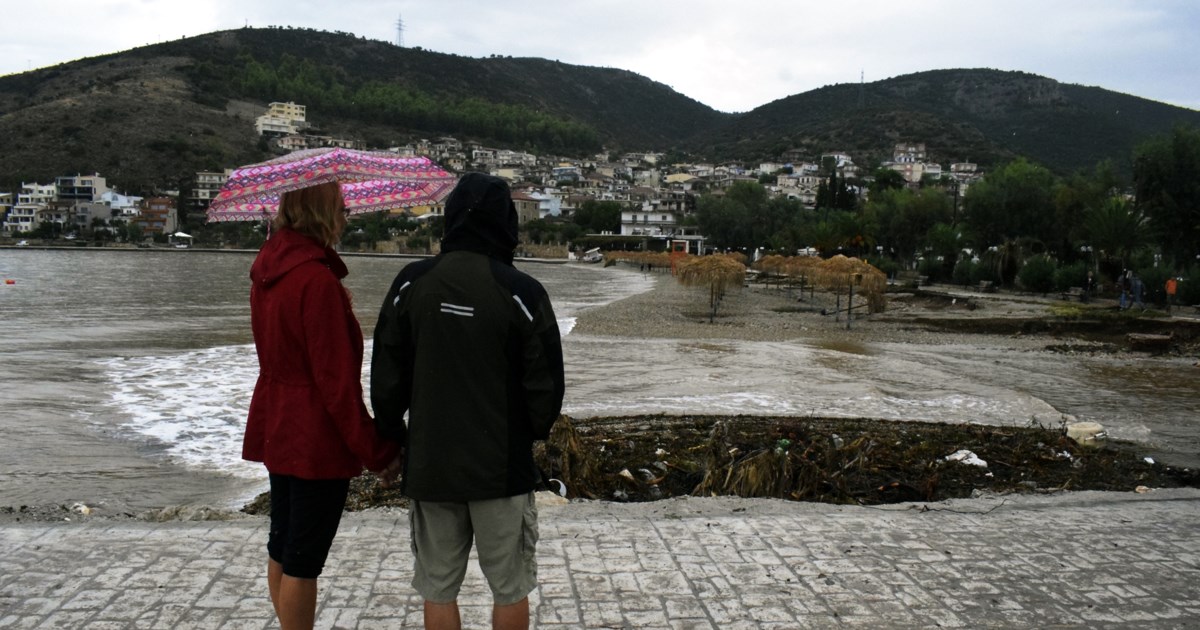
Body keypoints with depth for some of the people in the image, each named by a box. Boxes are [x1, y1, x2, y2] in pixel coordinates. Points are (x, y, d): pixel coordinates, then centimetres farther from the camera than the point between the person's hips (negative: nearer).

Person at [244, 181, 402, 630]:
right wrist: (378, 451, -14)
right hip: (316, 440, -9)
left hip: (276, 429, 9)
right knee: (303, 559, 1)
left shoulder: (267, 271, 6)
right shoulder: (317, 279, -22)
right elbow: (337, 380, -21)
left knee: (282, 549, 18)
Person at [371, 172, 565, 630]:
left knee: (438, 590, 13)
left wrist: (393, 435, 17)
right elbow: (545, 384, -5)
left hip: (429, 464, 3)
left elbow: (386, 378, 2)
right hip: (503, 465, -2)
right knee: (510, 590, 11)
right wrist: (538, 430, 15)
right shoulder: (522, 292, -12)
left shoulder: (411, 283, -3)